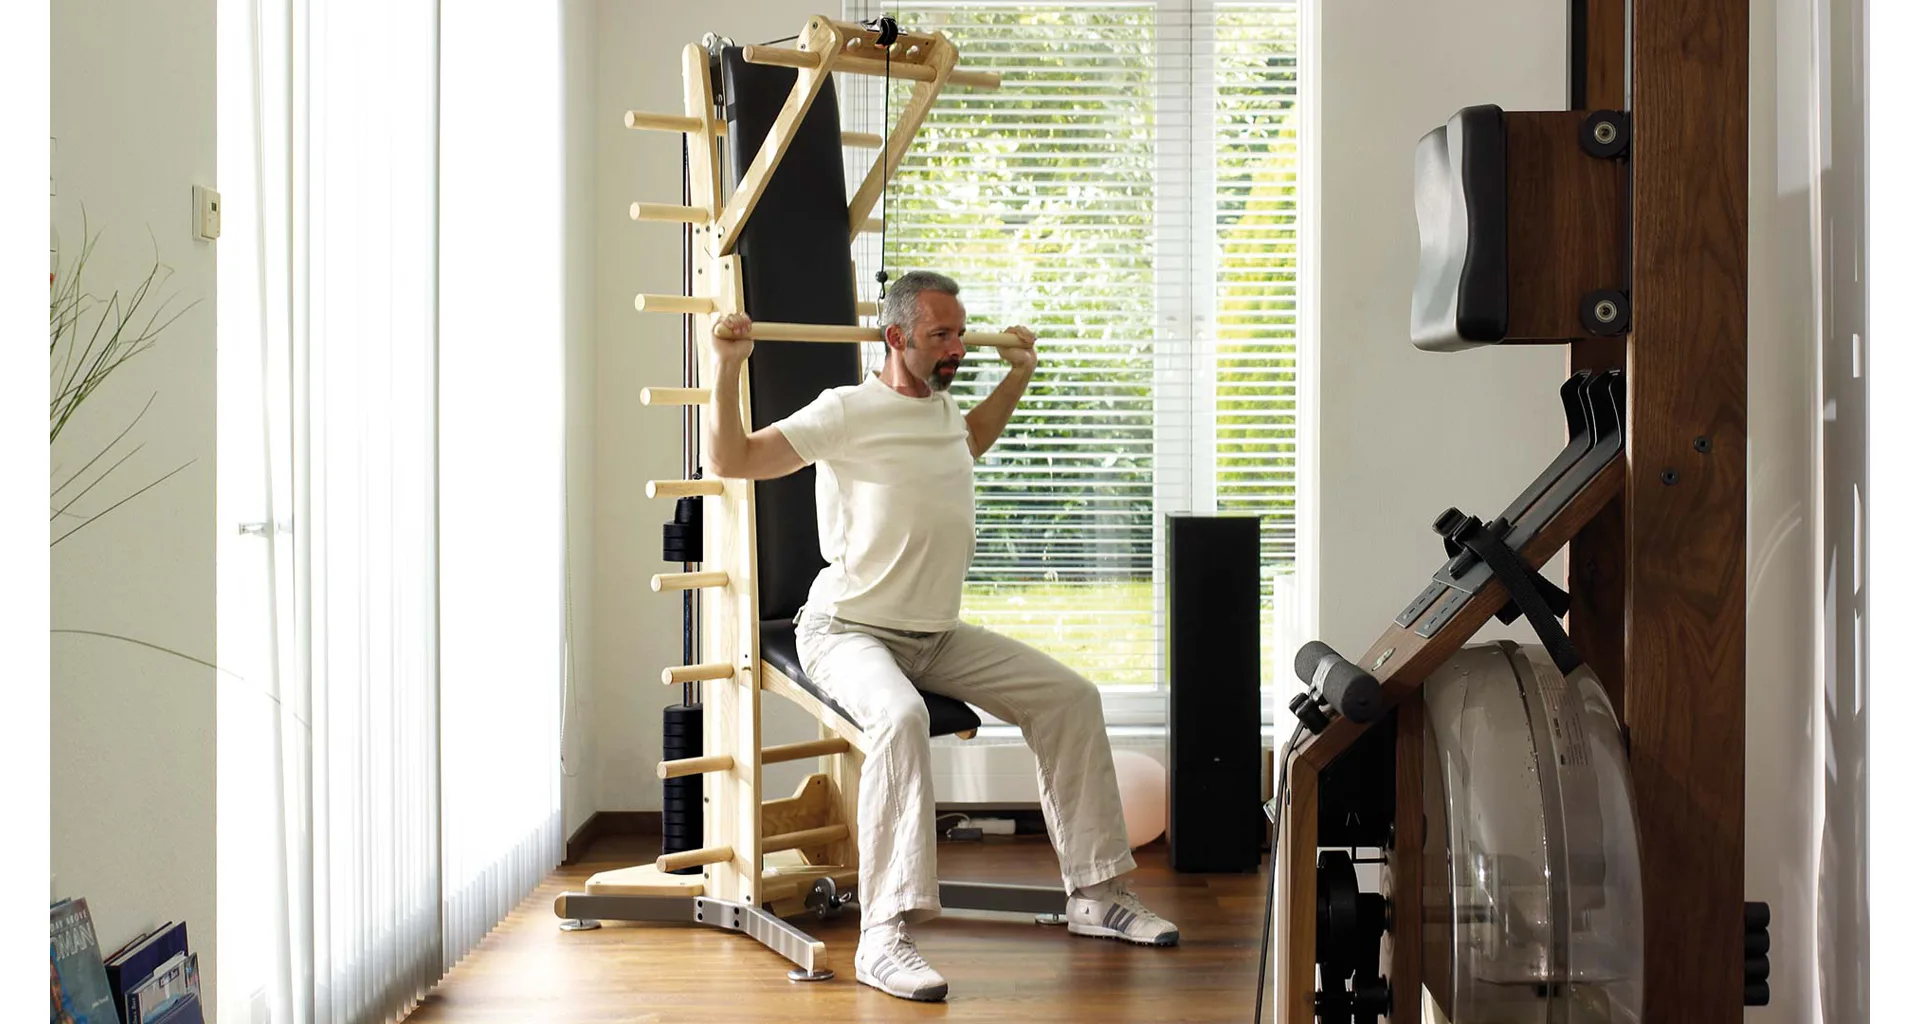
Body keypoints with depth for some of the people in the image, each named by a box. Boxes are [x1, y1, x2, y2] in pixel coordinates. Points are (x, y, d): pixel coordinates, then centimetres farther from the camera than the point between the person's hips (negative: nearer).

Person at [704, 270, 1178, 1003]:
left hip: (937, 635, 8)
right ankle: (884, 937, -36)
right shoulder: (847, 413, -14)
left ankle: (1095, 896, 9)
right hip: (847, 631, -8)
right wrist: (727, 369, -24)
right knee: (901, 717, -38)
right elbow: (731, 461, -15)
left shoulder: (945, 410, 9)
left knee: (1069, 697, 1)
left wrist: (1018, 373, 34)